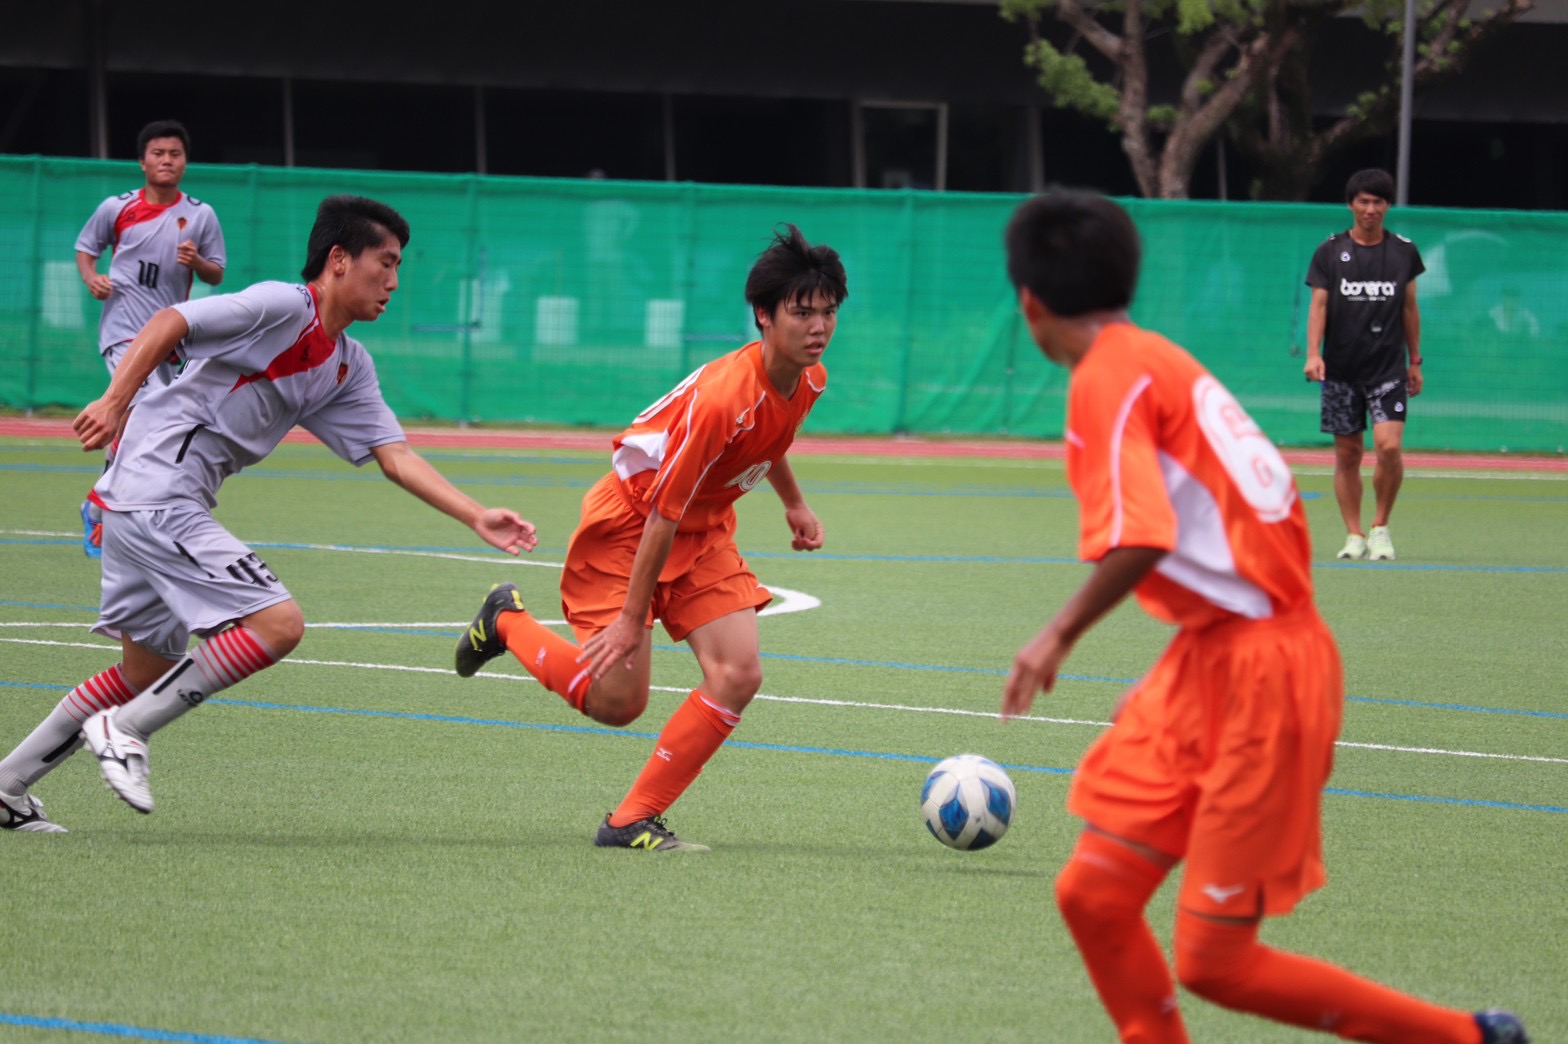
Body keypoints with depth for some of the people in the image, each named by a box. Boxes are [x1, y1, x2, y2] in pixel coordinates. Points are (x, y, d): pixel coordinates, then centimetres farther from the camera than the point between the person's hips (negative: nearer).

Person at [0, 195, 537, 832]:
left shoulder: (350, 368, 15)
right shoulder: (282, 307, -12)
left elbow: (395, 456, 12)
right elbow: (168, 324, -17)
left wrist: (478, 518, 2)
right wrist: (115, 401, -27)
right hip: (155, 490, -10)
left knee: (148, 671, 17)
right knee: (277, 623, -16)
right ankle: (124, 730, -10)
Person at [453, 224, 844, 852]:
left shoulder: (808, 380, -8)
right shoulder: (721, 396, -34)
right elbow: (662, 514, -27)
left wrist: (794, 504, 23)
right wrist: (632, 617, -22)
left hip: (704, 529, 7)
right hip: (626, 522, -7)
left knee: (738, 674, -12)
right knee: (617, 700, -9)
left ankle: (634, 821, -4)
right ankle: (507, 621, 20)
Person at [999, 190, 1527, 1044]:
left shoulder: (1108, 377, -14)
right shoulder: (1155, 361, 14)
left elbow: (1139, 540, -26)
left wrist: (1060, 636, -14)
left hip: (1256, 669, -9)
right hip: (1209, 660, 9)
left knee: (1214, 963, -5)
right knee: (1094, 895, 5)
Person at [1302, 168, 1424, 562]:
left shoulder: (1404, 251, 6)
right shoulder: (1329, 252, 2)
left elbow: (1409, 308, 14)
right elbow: (1318, 304, -3)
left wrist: (1415, 360, 14)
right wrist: (1313, 353, -16)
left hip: (1389, 367, 0)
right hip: (1341, 368, 0)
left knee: (1389, 446, -15)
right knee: (1347, 454, 2)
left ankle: (1380, 527, 2)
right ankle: (1354, 536, 11)